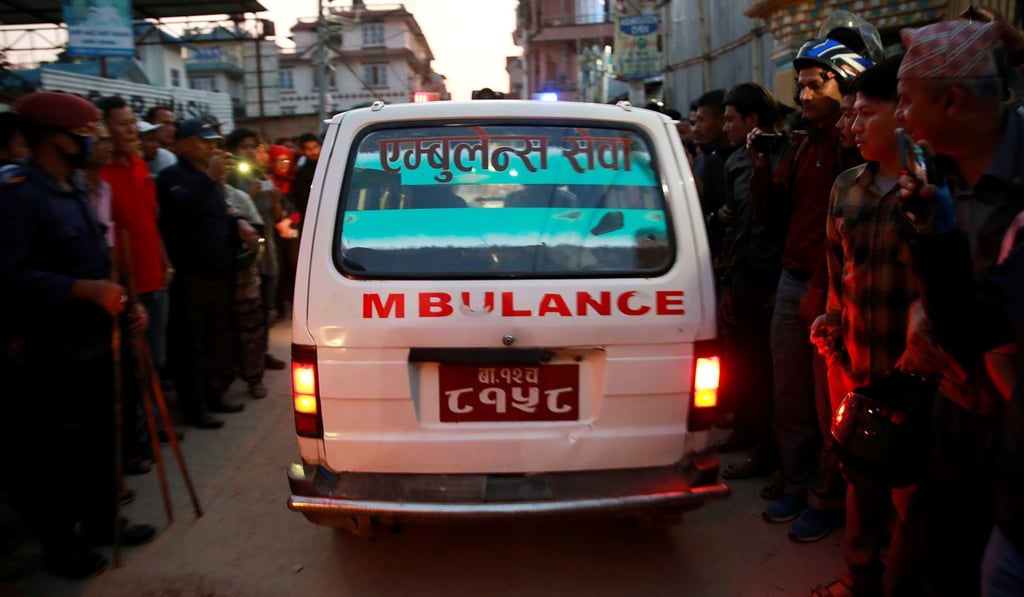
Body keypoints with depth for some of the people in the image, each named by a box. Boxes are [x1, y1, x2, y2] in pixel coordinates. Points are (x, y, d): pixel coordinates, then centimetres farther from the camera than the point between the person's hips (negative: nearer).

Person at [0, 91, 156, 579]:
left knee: (100, 439, 17)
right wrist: (86, 290, -26)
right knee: (56, 453, 5)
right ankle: (59, 547, 21)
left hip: (96, 343, 8)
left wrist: (119, 300, 11)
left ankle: (101, 522, 33)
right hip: (56, 354, -8)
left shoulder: (76, 192, 13)